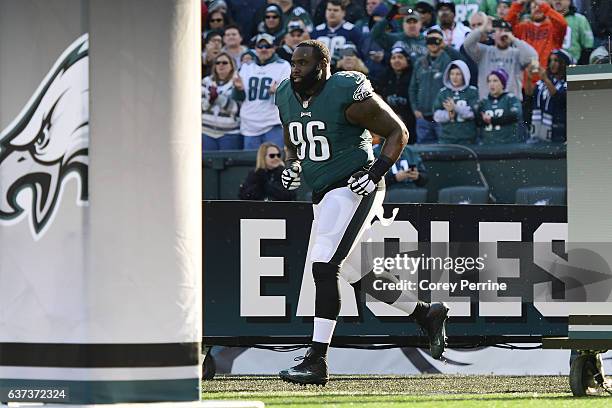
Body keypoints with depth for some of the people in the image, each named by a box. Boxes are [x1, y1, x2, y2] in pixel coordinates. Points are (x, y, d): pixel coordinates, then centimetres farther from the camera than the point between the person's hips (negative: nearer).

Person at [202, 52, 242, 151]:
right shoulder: (207, 81, 13)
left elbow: (237, 108, -11)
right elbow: (200, 105, 7)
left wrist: (218, 97, -20)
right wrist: (210, 99, -13)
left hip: (230, 132, -4)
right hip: (207, 132, 4)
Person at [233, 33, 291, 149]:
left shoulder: (283, 66, 4)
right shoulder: (246, 67, 16)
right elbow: (239, 97, 15)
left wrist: (277, 91, -29)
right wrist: (239, 89, -9)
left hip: (273, 125, -4)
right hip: (250, 126, 4)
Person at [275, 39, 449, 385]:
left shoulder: (348, 93, -16)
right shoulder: (287, 97, 6)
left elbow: (398, 132, -9)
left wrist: (376, 173, -19)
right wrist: (292, 166, 2)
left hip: (353, 189, -9)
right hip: (324, 197, 9)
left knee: (324, 267, -18)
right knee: (355, 271, 16)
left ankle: (316, 361, -19)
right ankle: (427, 314, 34)